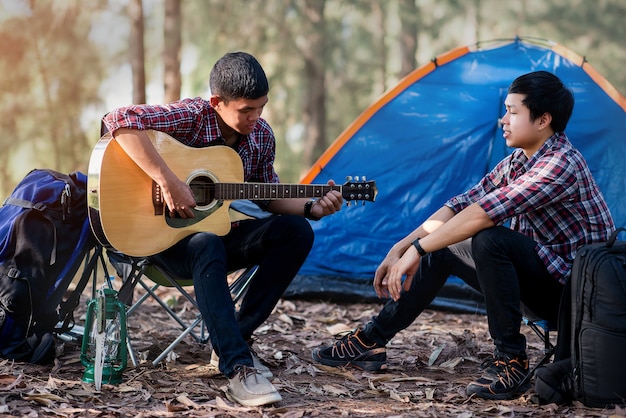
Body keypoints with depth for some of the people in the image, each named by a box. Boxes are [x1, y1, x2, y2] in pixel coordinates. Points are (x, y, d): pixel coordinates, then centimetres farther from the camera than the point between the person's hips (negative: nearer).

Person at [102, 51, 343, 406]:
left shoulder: (262, 136, -2)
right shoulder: (191, 117, -21)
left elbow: (269, 197, 12)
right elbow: (119, 120, -37)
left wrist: (312, 207, -5)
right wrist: (169, 182, -39)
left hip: (221, 230, 6)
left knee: (296, 231, -14)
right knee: (208, 248, -39)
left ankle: (235, 338, -10)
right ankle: (239, 369, -38)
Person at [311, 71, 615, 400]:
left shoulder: (561, 164, -24)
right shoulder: (516, 162, 6)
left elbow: (483, 212, -31)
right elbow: (462, 204, 5)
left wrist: (418, 248, -26)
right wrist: (400, 249, -3)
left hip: (573, 287, -9)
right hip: (540, 278, 9)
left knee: (490, 239, -32)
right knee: (440, 247, 7)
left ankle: (511, 361, -20)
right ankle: (371, 341, 13)